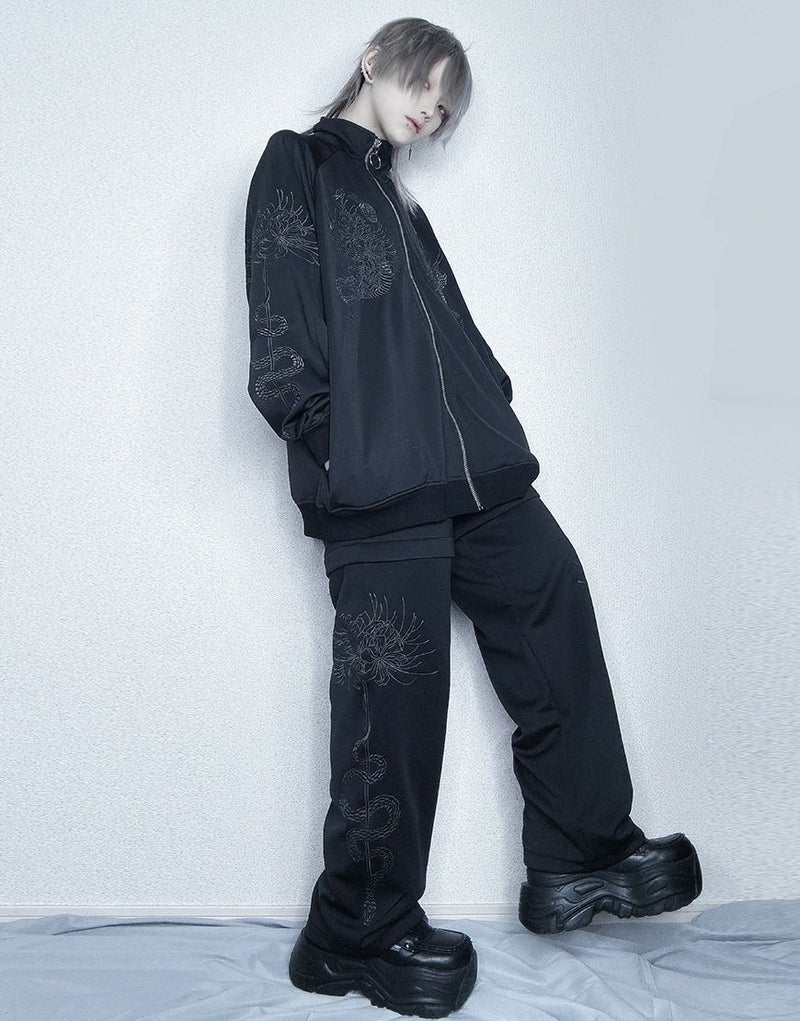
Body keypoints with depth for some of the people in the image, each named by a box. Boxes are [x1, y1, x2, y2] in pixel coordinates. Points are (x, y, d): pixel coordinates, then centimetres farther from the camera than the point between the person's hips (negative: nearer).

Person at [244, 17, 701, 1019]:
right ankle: (358, 939, 15)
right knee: (393, 706, -3)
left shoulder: (396, 197, 27)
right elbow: (281, 349, -7)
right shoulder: (298, 166, 6)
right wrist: (339, 449, -13)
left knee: (555, 616, 6)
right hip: (377, 492, -8)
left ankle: (581, 858, 23)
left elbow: (454, 340, 20)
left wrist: (495, 419, 6)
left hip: (479, 476, 8)